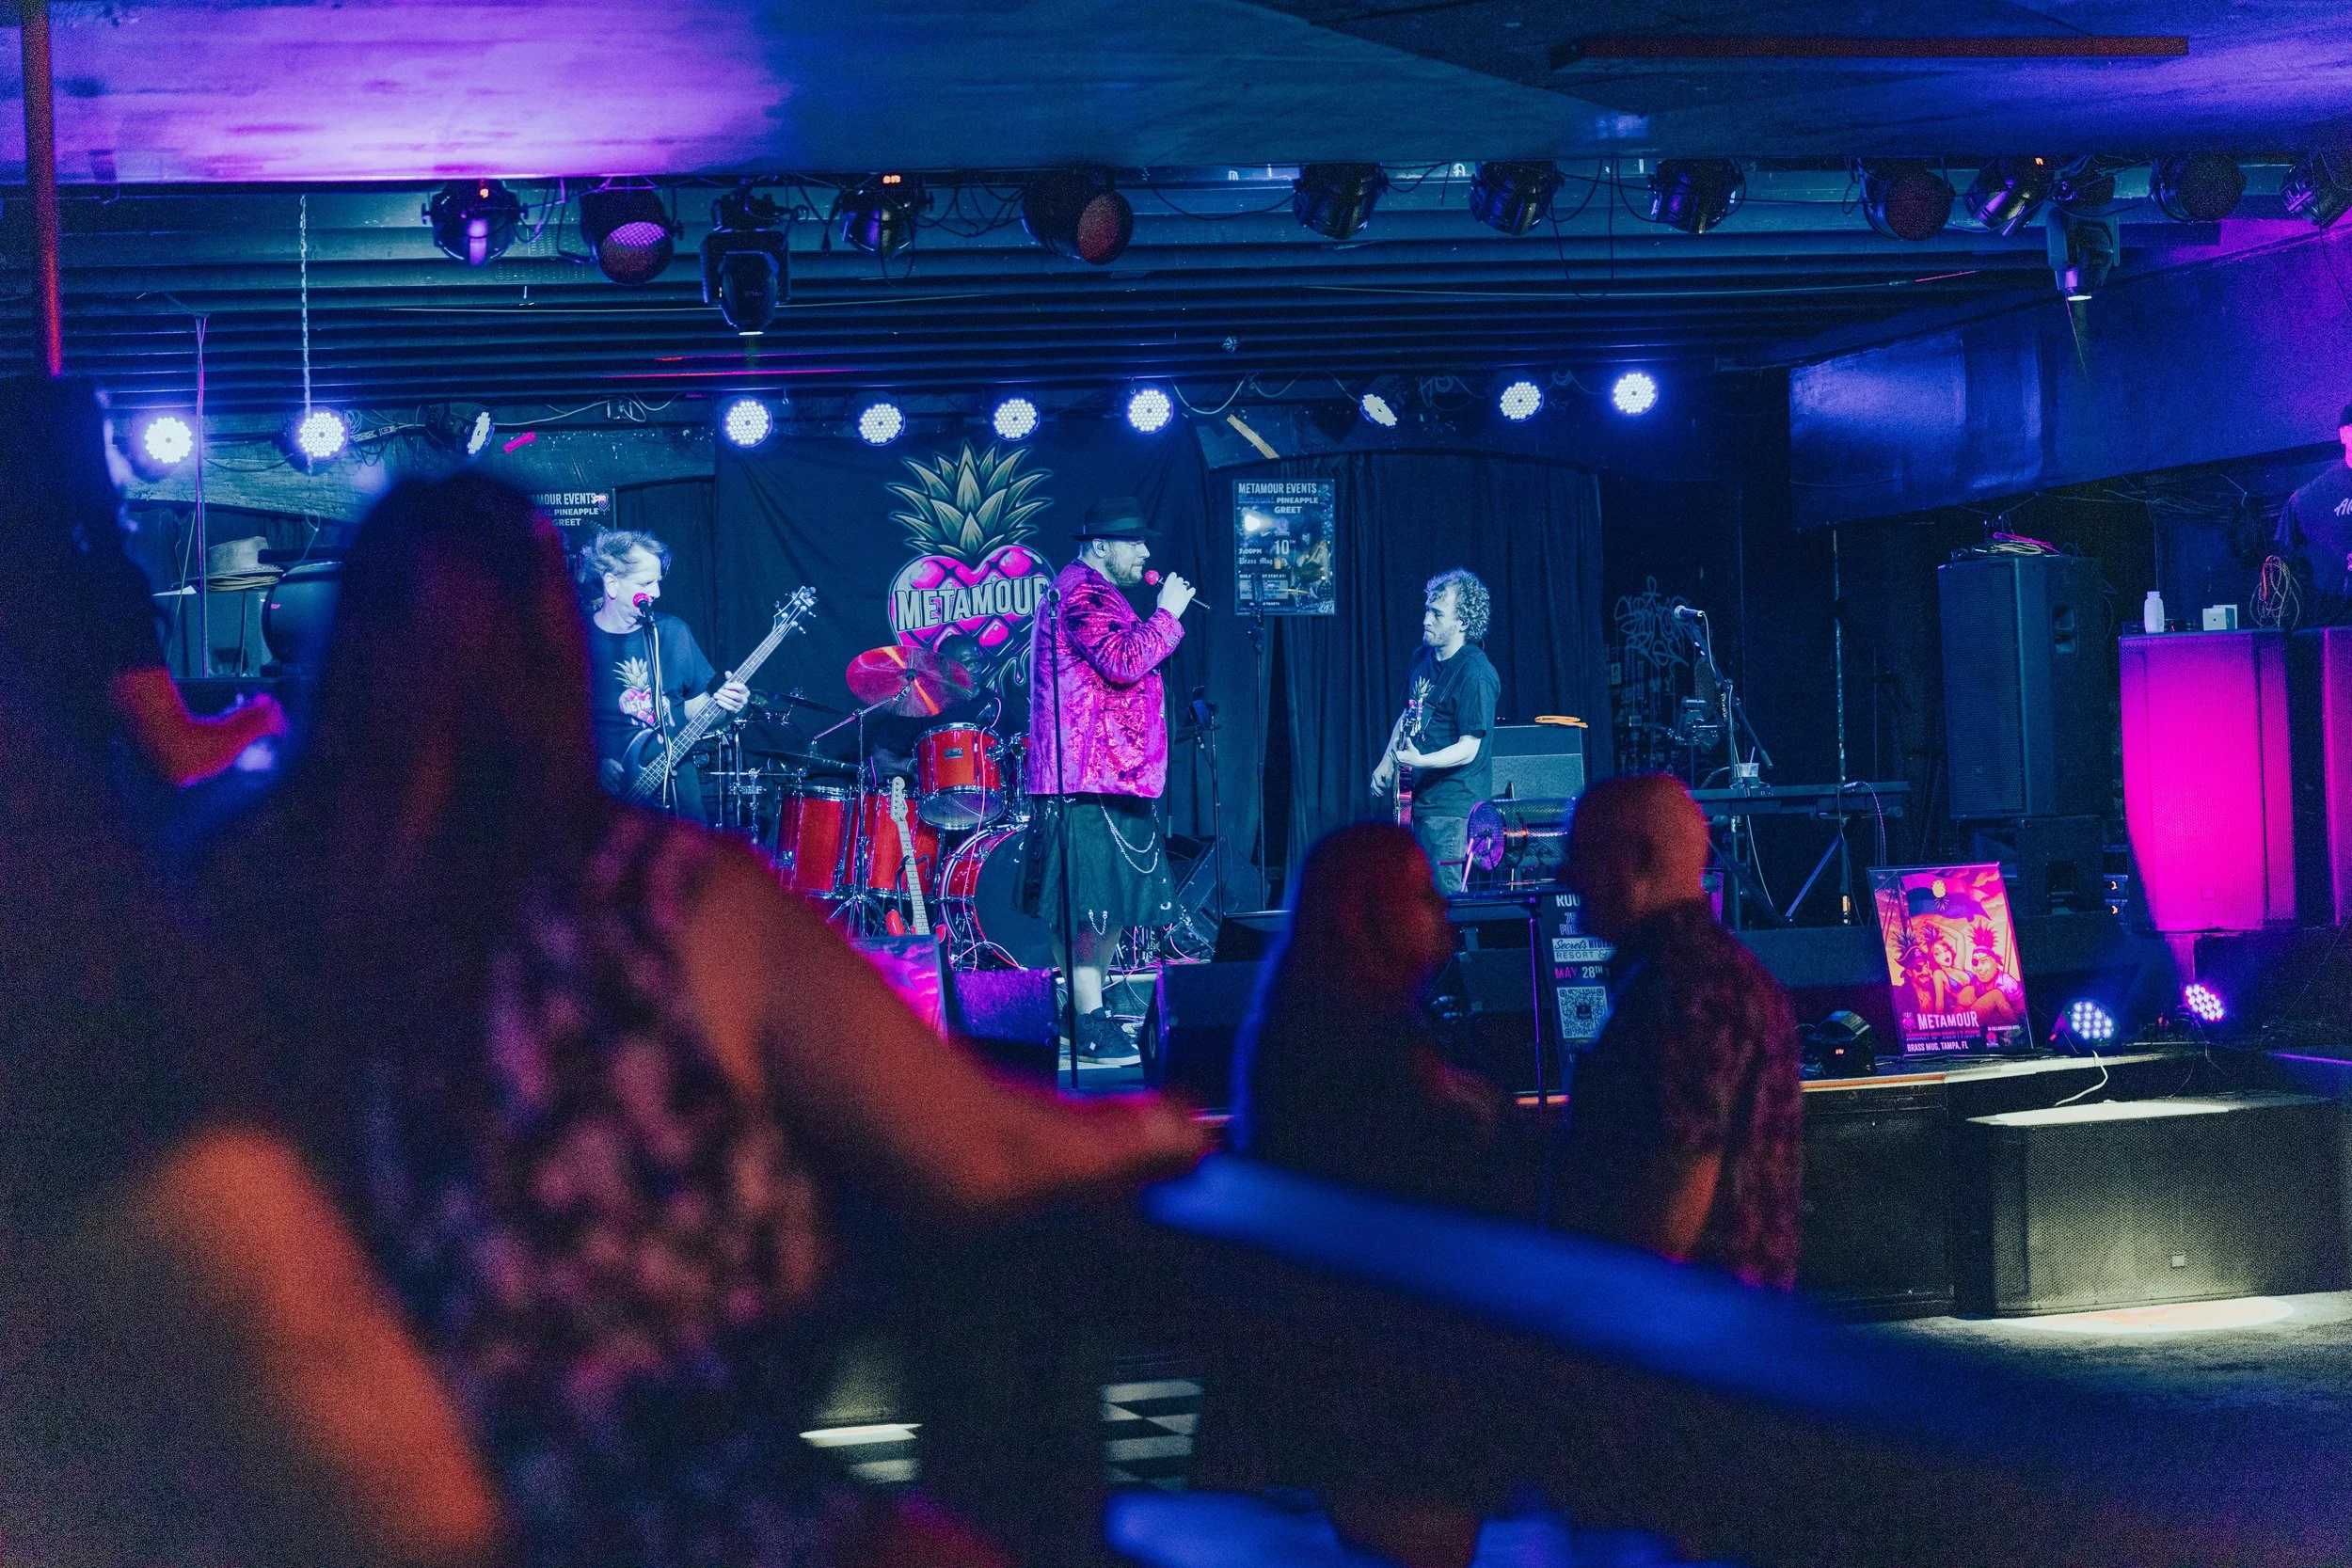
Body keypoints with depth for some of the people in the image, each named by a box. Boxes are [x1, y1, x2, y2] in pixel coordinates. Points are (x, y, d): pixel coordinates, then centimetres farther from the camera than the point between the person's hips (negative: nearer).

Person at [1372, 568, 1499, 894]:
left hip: (1452, 808, -9)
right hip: (1417, 799, 9)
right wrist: (1387, 763, 13)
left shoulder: (1476, 675, -17)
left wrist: (1420, 761, -33)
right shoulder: (1422, 657, 9)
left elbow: (1468, 748, -20)